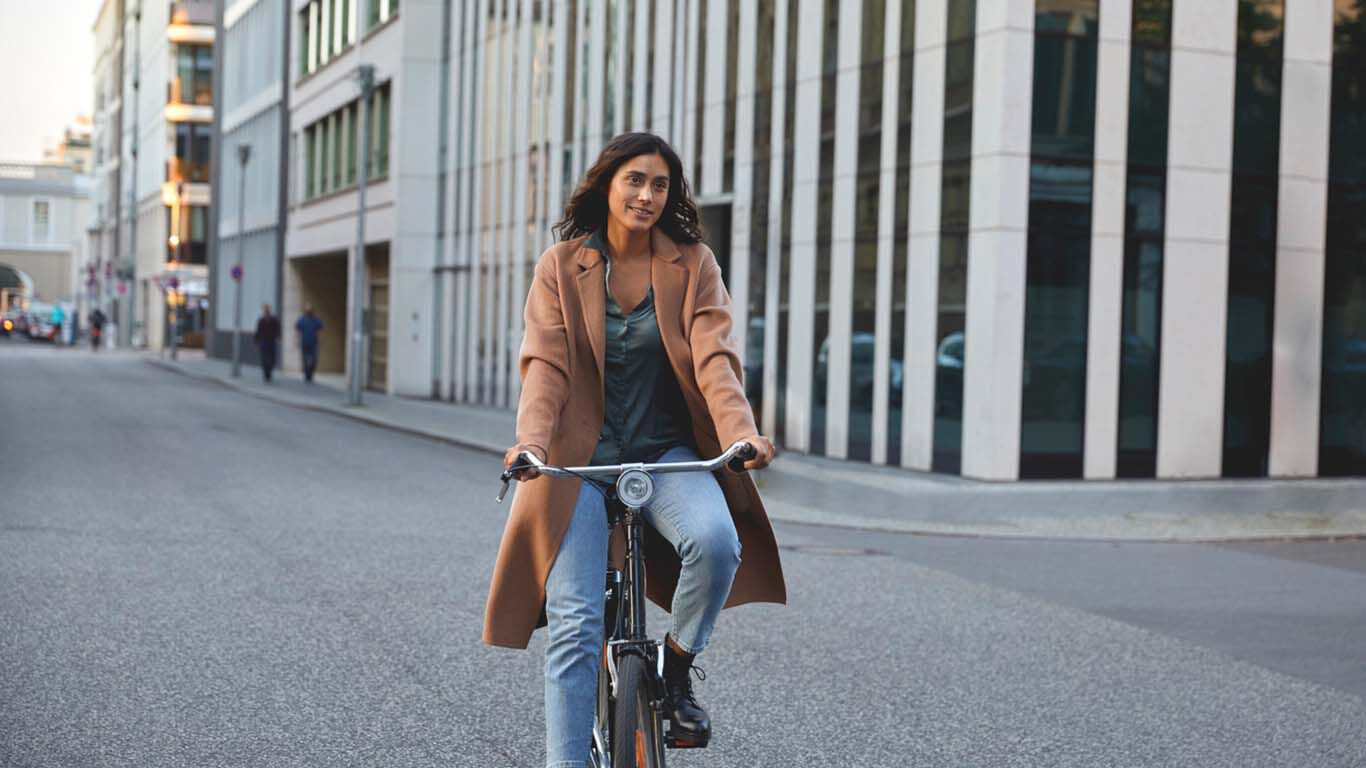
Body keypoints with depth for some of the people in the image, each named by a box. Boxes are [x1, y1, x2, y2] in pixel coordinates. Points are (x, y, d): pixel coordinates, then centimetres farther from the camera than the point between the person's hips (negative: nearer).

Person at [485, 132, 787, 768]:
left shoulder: (692, 264, 3)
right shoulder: (562, 266, 3)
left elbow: (713, 357, -9)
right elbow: (545, 364, -8)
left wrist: (740, 431, -28)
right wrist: (531, 440, -27)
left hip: (668, 454, 1)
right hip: (582, 456, 0)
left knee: (716, 539, -30)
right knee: (574, 623, -11)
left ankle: (676, 669, -3)